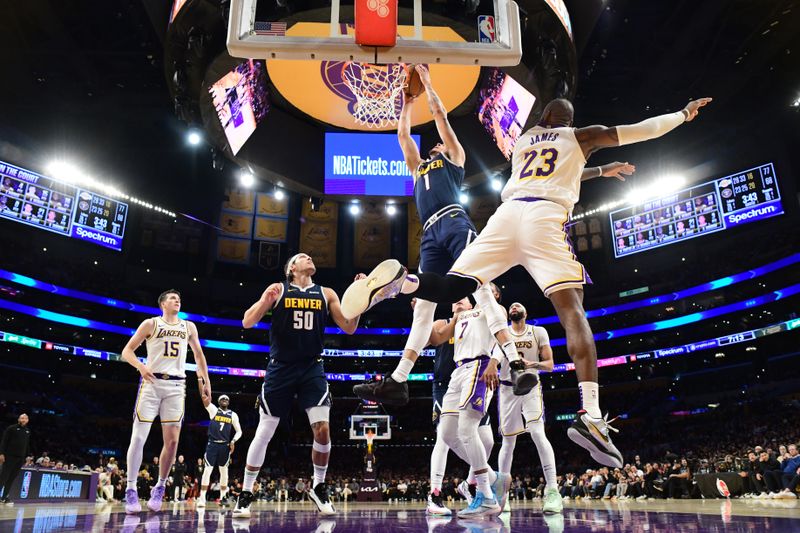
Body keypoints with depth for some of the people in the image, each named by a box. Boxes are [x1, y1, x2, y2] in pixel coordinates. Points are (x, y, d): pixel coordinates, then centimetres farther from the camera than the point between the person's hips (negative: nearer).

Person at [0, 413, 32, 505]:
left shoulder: (28, 431, 14)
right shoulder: (11, 428, -1)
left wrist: (28, 456, 12)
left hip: (21, 458, 5)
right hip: (10, 456, -5)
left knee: (12, 478, 6)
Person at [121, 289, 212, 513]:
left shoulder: (189, 327, 13)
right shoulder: (150, 324, 4)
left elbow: (198, 354, 23)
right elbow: (127, 350, 2)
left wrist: (205, 380, 16)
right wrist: (140, 366, -18)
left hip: (176, 385, 3)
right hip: (152, 382, -2)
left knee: (172, 440, -2)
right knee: (138, 437, -8)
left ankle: (160, 488, 13)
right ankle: (131, 490, 3)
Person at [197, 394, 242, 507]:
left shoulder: (233, 415, 8)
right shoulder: (213, 410, 4)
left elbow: (239, 431, 8)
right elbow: (205, 399, -11)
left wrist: (233, 441, -7)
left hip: (225, 446, 2)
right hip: (212, 444, -2)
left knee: (224, 471, 8)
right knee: (207, 470, -9)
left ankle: (222, 497, 18)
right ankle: (202, 498, -6)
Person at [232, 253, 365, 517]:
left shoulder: (326, 294, 7)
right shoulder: (278, 289, 0)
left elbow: (349, 328, 6)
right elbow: (246, 323, -4)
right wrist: (265, 301, -23)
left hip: (312, 368, 2)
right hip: (280, 367, -2)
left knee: (322, 430, -8)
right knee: (264, 433, 3)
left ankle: (319, 488, 14)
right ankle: (245, 493, 19)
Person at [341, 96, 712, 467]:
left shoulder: (523, 139, 35)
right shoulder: (580, 136, 24)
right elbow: (641, 129, 28)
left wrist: (603, 170, 62)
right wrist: (683, 114, 47)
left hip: (506, 213, 4)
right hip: (544, 216, -3)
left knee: (452, 288, 0)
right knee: (572, 310, -11)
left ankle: (401, 280, -34)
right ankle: (590, 416, -26)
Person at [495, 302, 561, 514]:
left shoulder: (538, 332, 5)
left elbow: (549, 364, 1)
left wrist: (533, 364, -17)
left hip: (531, 387, -1)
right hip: (507, 389, 1)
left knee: (538, 433, -21)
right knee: (508, 441, 5)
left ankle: (552, 490, -22)